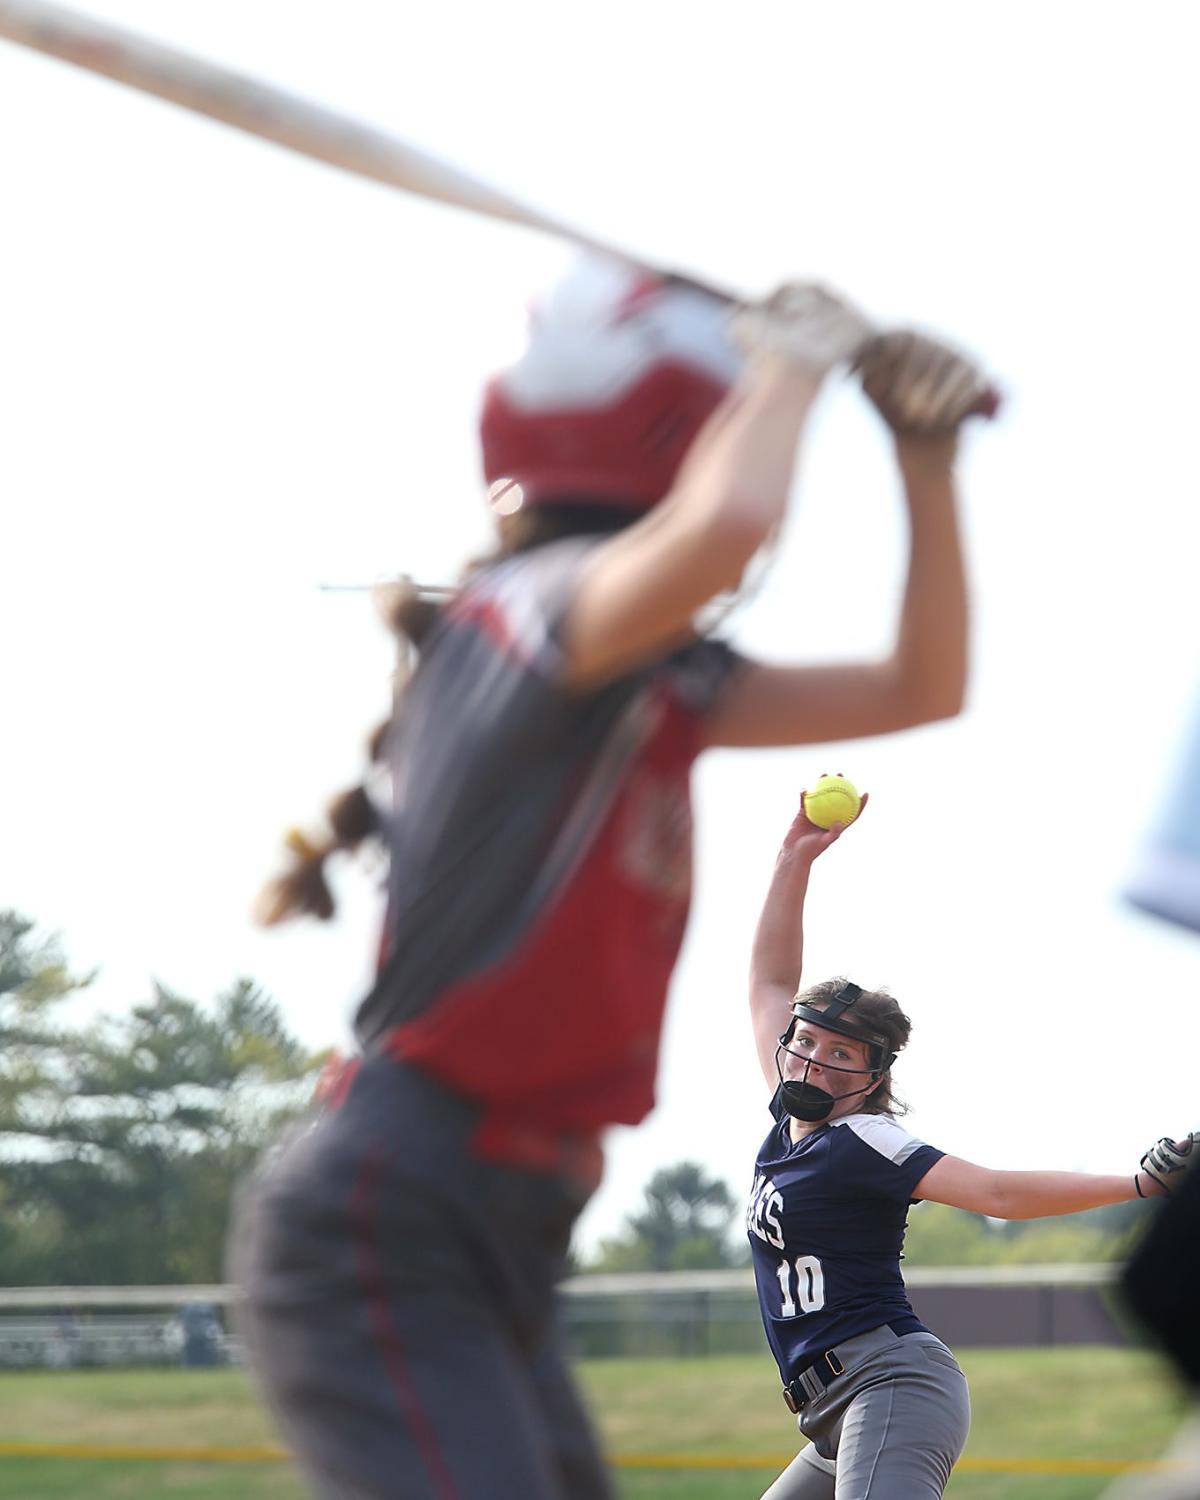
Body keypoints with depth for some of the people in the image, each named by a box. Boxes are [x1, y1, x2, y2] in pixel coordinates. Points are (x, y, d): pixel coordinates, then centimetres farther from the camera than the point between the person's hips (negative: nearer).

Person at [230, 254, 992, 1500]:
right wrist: (796, 353, -16)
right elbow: (723, 529, -36)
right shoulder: (528, 609, -13)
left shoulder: (658, 683, 13)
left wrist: (926, 454, 7)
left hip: (502, 1241, 10)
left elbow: (921, 688, 18)